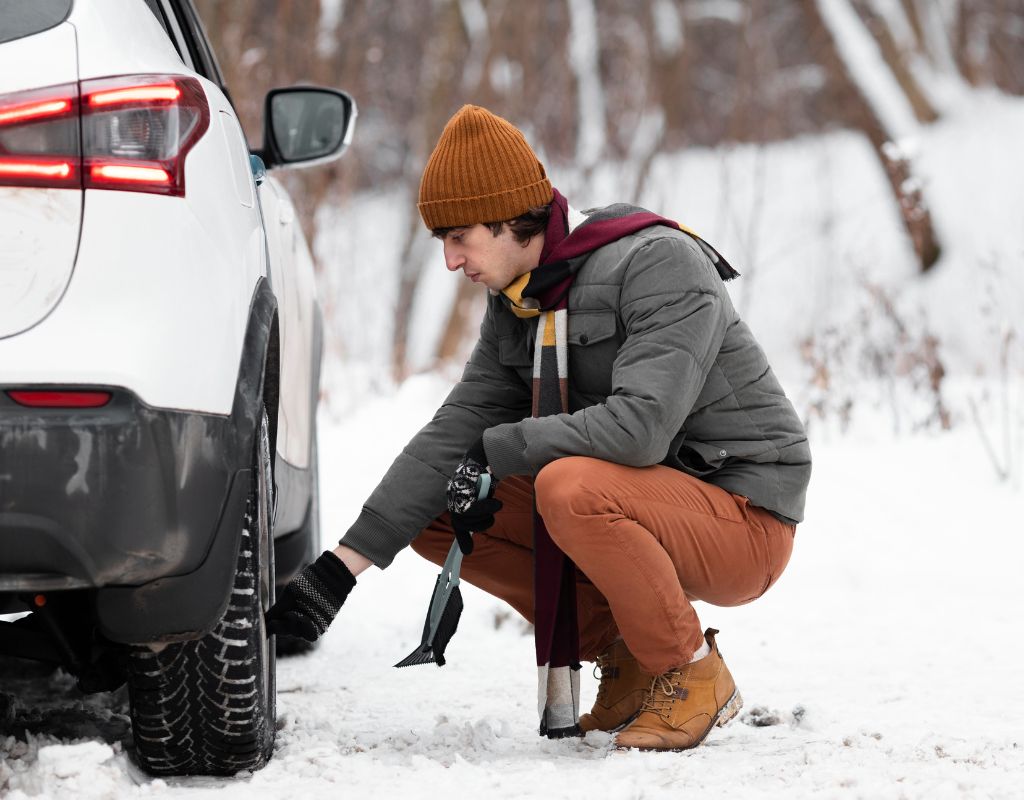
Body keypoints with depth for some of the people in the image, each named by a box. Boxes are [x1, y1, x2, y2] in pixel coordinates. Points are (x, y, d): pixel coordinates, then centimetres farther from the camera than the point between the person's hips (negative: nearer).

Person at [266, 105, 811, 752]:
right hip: (648, 512, 8)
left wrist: (496, 452, -20)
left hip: (746, 518, -8)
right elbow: (454, 434, 2)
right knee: (433, 513, -1)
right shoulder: (517, 304, 6)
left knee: (571, 486, -35)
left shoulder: (661, 265, -20)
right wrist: (339, 570, -6)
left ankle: (693, 672, -13)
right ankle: (626, 656, 5)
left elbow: (640, 425, -32)